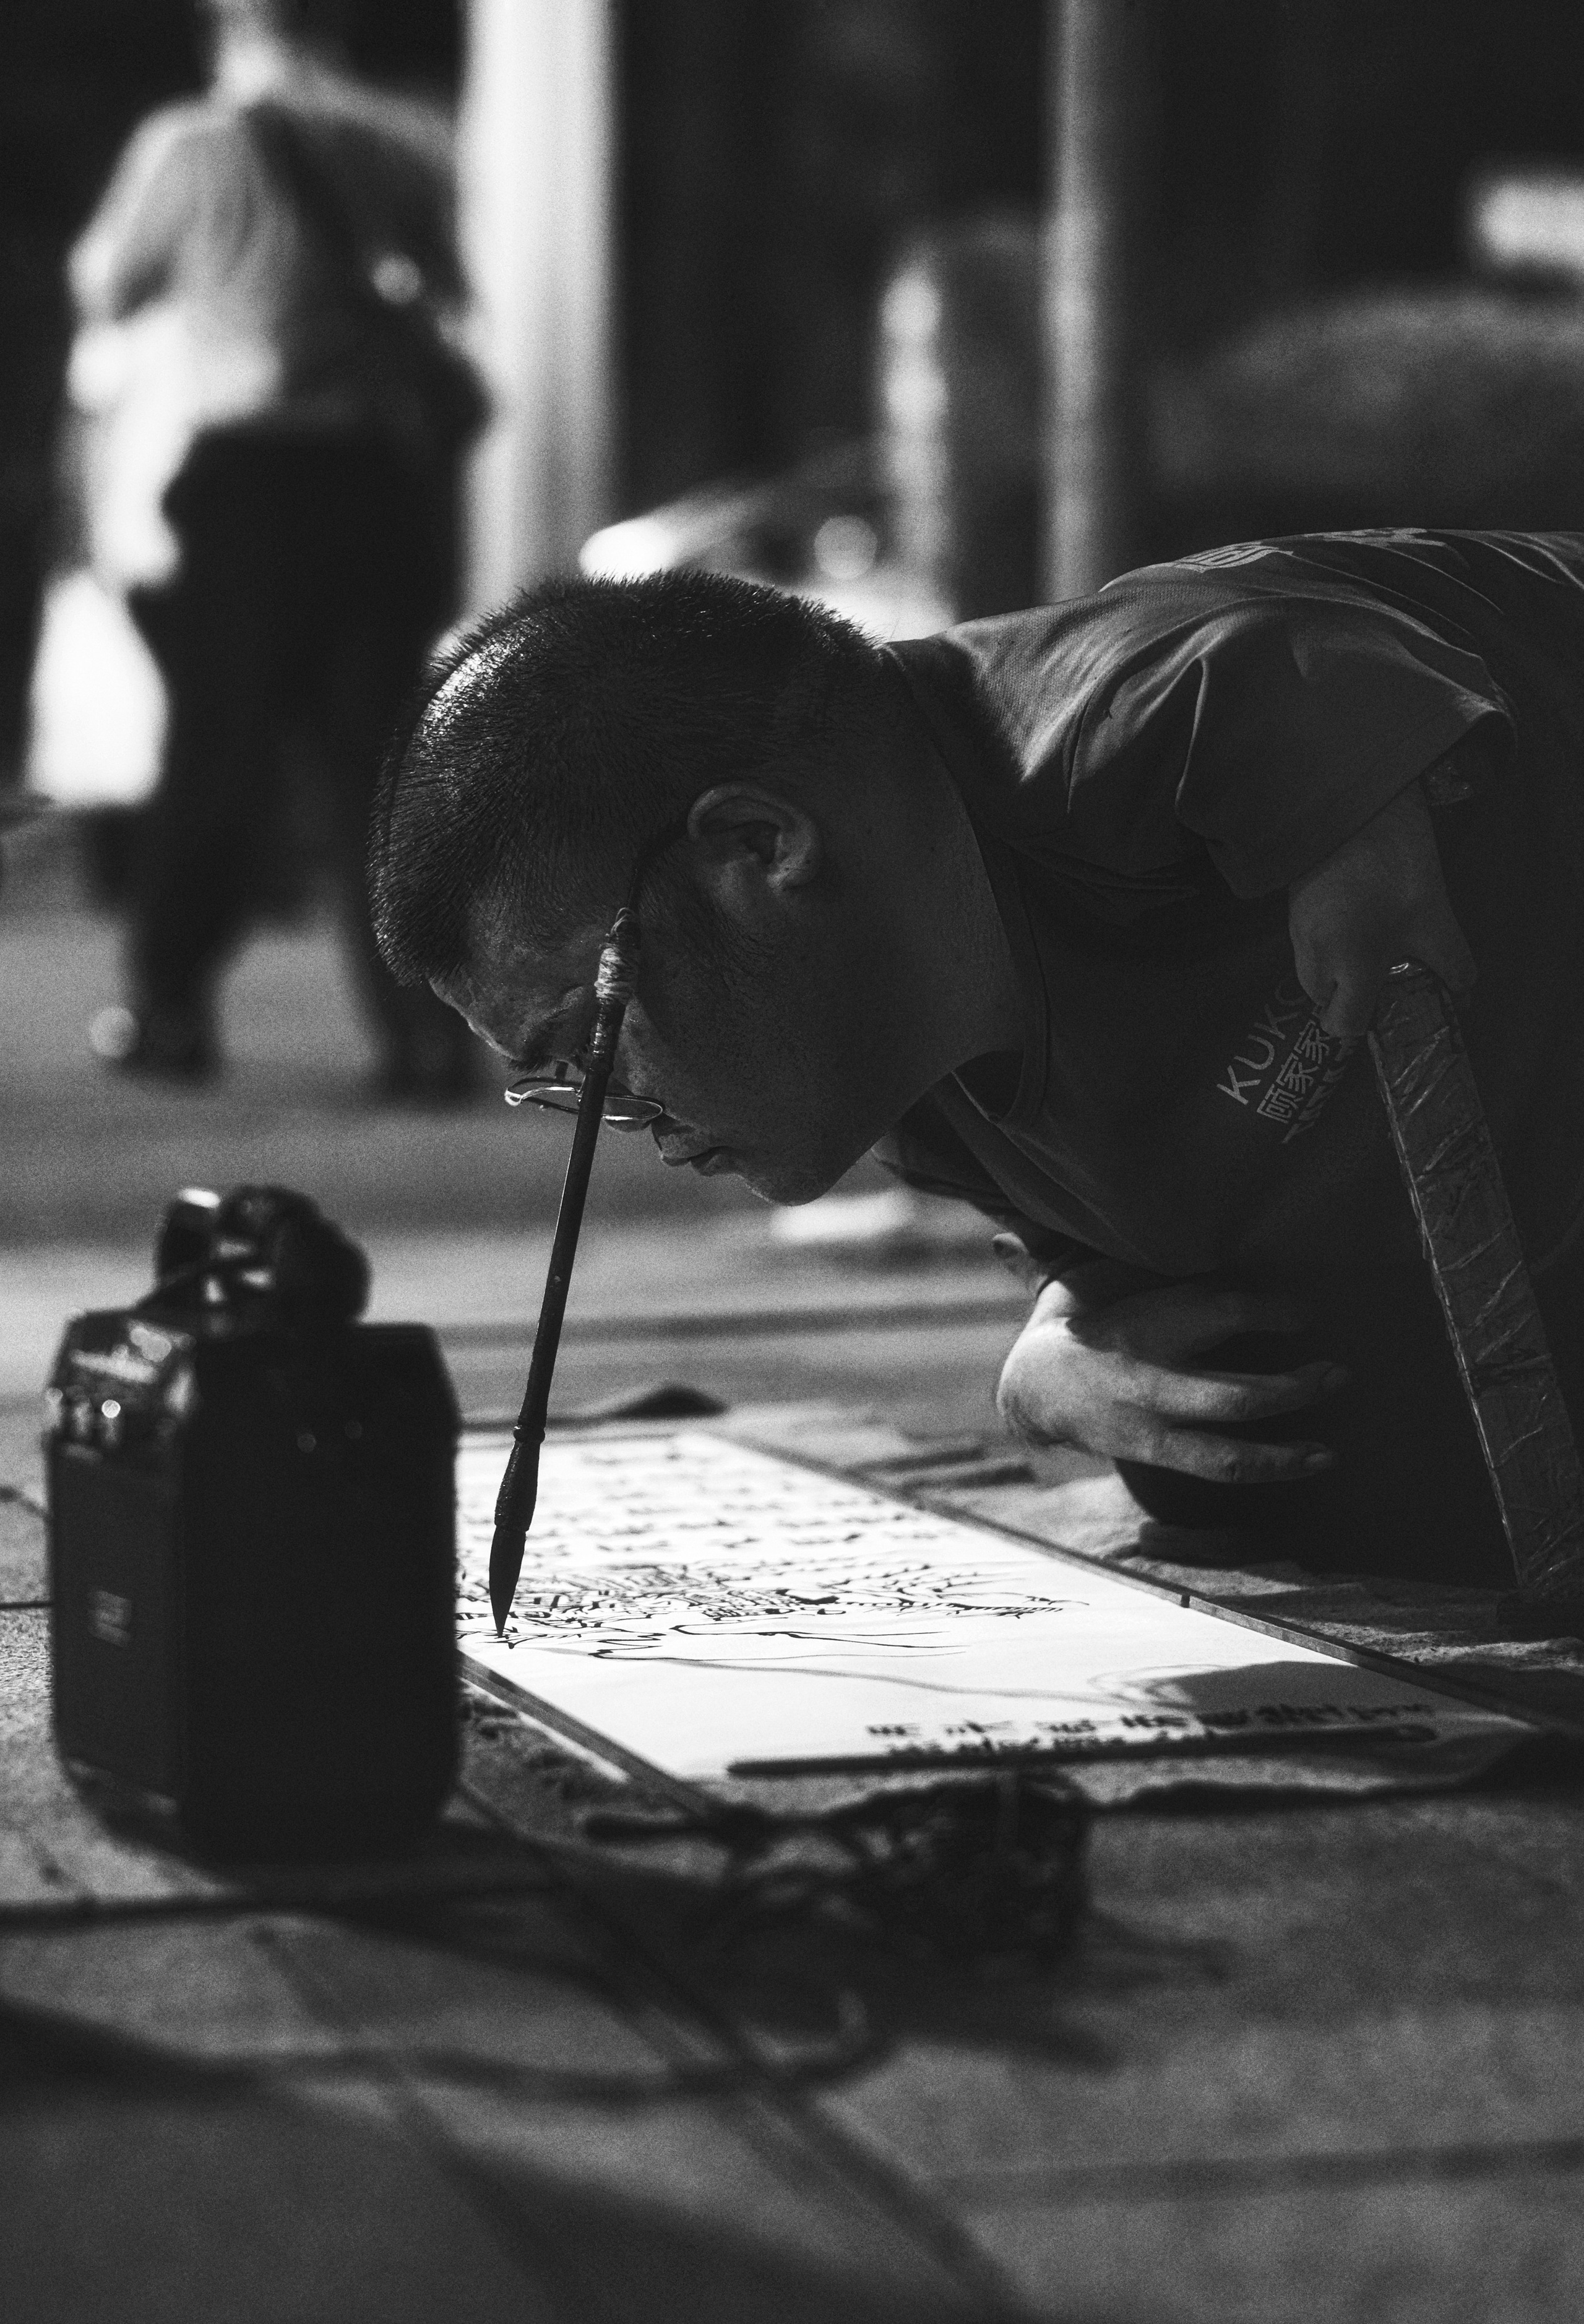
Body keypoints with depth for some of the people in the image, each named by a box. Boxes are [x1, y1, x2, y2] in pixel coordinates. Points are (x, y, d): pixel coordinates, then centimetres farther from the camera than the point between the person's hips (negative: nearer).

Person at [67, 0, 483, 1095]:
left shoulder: (197, 148, -6)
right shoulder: (411, 146, 3)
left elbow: (108, 285, 4)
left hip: (236, 479, -2)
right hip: (387, 471, 2)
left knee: (222, 747, 8)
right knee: (381, 757, 5)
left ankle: (171, 1006, 14)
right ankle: (426, 1026, 0)